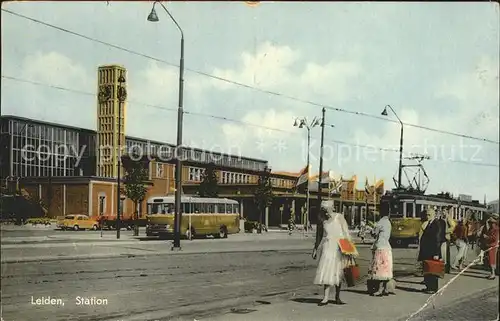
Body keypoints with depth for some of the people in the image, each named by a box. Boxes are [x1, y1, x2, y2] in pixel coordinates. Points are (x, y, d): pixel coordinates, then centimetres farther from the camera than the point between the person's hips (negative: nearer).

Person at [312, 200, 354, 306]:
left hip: (339, 247, -2)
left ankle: (337, 297, 16)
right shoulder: (322, 220, 5)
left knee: (338, 272, 5)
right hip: (327, 247, 2)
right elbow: (319, 235, 16)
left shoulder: (339, 217, -4)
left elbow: (346, 232, -5)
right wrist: (316, 249, 21)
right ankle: (325, 298, -8)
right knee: (326, 270, -8)